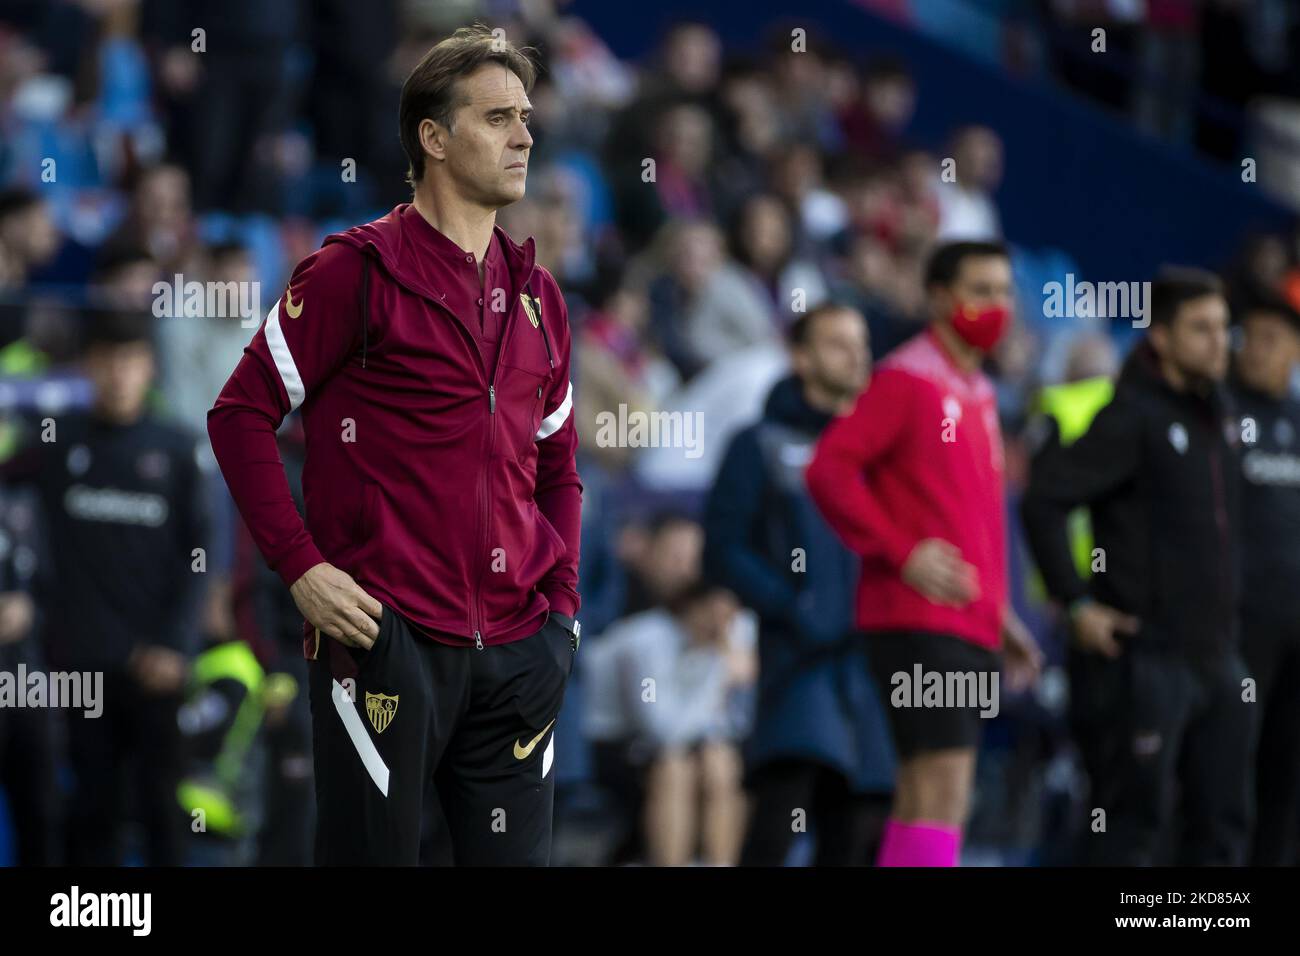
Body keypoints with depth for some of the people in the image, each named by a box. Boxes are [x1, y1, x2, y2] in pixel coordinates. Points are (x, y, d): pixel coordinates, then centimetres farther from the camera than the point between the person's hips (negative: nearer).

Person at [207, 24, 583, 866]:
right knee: (374, 852, -2)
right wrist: (301, 568, -12)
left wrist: (563, 600, 10)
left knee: (516, 855, 6)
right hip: (389, 639, -6)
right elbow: (242, 415, -4)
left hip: (517, 651, 6)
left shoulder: (537, 295, 15)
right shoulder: (360, 271, -4)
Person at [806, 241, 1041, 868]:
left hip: (972, 627, 9)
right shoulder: (906, 380, -7)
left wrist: (1001, 616, 20)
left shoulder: (979, 394, 19)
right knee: (944, 789, -16)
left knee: (922, 795, 9)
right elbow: (827, 471, -15)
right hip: (921, 621, -9)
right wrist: (904, 554, -20)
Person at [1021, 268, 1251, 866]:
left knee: (1222, 819, 9)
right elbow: (1043, 501, -20)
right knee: (1132, 819, -6)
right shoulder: (1133, 418, -12)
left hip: (1216, 654, 8)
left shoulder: (1216, 417, 13)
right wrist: (1077, 604, -18)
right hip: (1145, 655, -8)